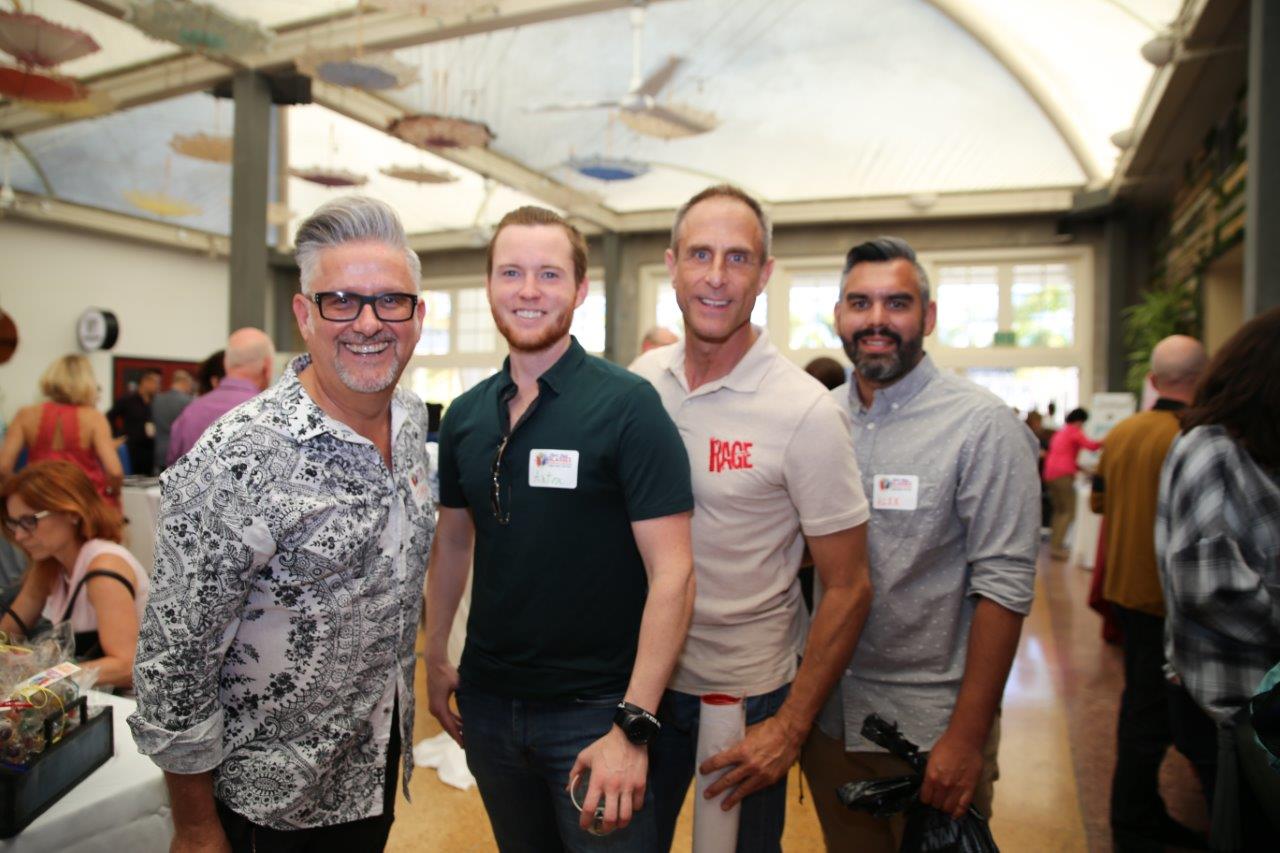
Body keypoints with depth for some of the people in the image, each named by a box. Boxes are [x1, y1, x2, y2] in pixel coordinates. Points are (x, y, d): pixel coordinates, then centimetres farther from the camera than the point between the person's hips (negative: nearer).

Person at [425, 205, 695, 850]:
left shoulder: (627, 406, -15)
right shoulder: (464, 416, 2)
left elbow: (672, 571, -18)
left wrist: (633, 725, -21)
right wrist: (435, 657, 12)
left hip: (593, 710, -5)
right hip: (487, 700, 5)